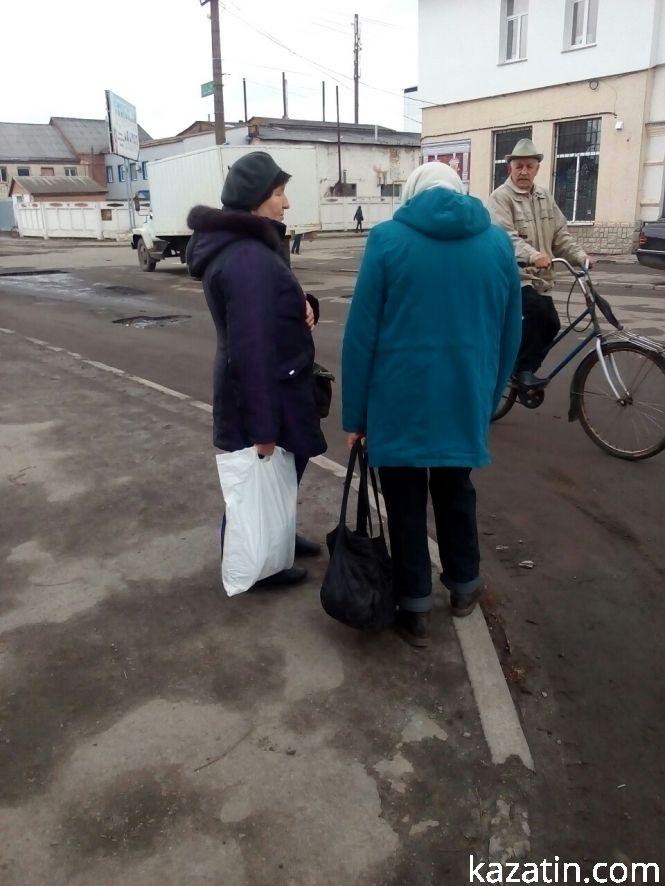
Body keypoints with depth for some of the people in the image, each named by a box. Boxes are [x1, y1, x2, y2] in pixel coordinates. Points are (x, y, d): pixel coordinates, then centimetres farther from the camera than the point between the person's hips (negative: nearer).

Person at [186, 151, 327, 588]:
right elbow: (251, 349, -28)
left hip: (277, 386, 10)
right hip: (265, 393, -10)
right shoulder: (248, 260, -25)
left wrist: (305, 305, -7)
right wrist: (263, 426, -26)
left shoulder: (248, 246, 8)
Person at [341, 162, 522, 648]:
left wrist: (355, 413, -1)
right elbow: (510, 335, 8)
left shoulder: (388, 238, -6)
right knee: (456, 493, 23)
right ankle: (464, 587, 39)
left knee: (406, 504, 11)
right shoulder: (498, 242, 4)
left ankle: (416, 612, 21)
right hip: (465, 401, 3)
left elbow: (360, 333, -7)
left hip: (399, 402, -3)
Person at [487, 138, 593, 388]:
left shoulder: (544, 197, 15)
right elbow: (505, 235, -23)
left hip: (539, 276, 8)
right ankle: (523, 369, -15)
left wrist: (579, 255, -3)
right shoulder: (501, 197, -8)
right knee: (537, 311, -29)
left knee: (550, 324, 5)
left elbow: (560, 234, 14)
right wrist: (532, 255, -39)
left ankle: (525, 369, 23)